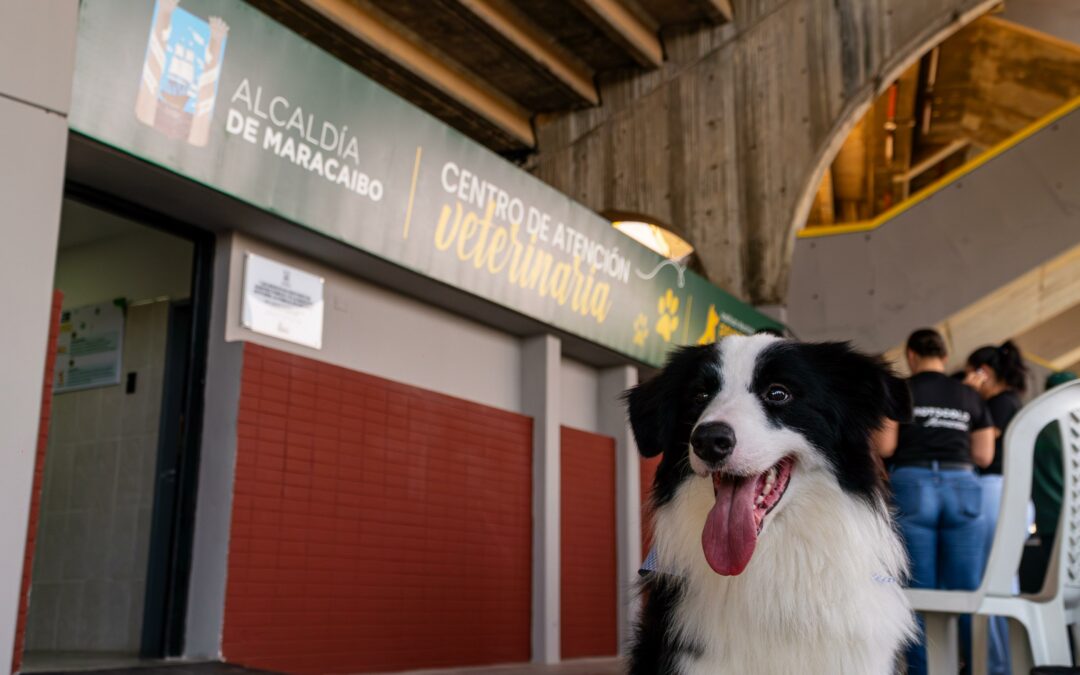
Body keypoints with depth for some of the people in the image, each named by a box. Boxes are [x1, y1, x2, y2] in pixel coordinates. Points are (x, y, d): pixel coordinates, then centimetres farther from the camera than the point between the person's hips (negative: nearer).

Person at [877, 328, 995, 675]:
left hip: (912, 486, -2)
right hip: (962, 487, 2)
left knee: (919, 591, 1)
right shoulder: (969, 396, 12)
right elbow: (984, 455, 9)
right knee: (967, 590, 5)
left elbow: (884, 447, -4)